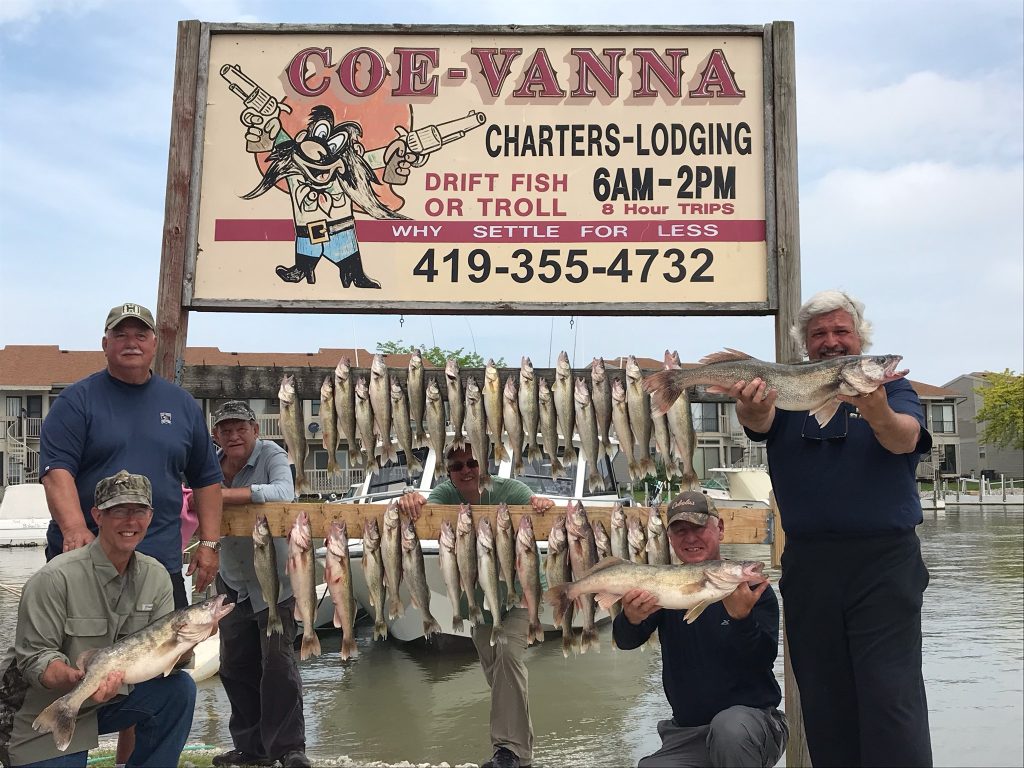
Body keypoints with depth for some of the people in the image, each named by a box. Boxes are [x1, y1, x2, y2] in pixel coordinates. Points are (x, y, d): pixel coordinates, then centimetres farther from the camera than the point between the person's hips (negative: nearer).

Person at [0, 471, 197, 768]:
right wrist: (79, 679, -41)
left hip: (109, 698, 5)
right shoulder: (55, 578, -21)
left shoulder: (155, 576, -3)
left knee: (179, 689, -15)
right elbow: (33, 658, -21)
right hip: (41, 720, -5)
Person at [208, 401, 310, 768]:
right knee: (235, 667, 11)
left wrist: (224, 494, -33)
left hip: (273, 580, -5)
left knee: (277, 663, -7)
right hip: (232, 583, 6)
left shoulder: (271, 454, -12)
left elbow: (284, 493, -30)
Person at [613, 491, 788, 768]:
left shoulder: (752, 587, -4)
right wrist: (632, 619, -32)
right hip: (686, 732, 4)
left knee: (729, 728, -35)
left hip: (750, 716, -3)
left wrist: (742, 617, -33)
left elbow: (764, 661, -14)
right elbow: (626, 641, -9)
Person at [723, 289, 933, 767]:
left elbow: (905, 439, -16)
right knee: (822, 699, 12)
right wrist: (752, 408, -38)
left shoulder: (892, 386, 5)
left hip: (884, 564, -2)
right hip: (808, 565, 2)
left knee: (891, 696, -6)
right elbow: (759, 423, -13)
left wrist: (878, 414, -39)